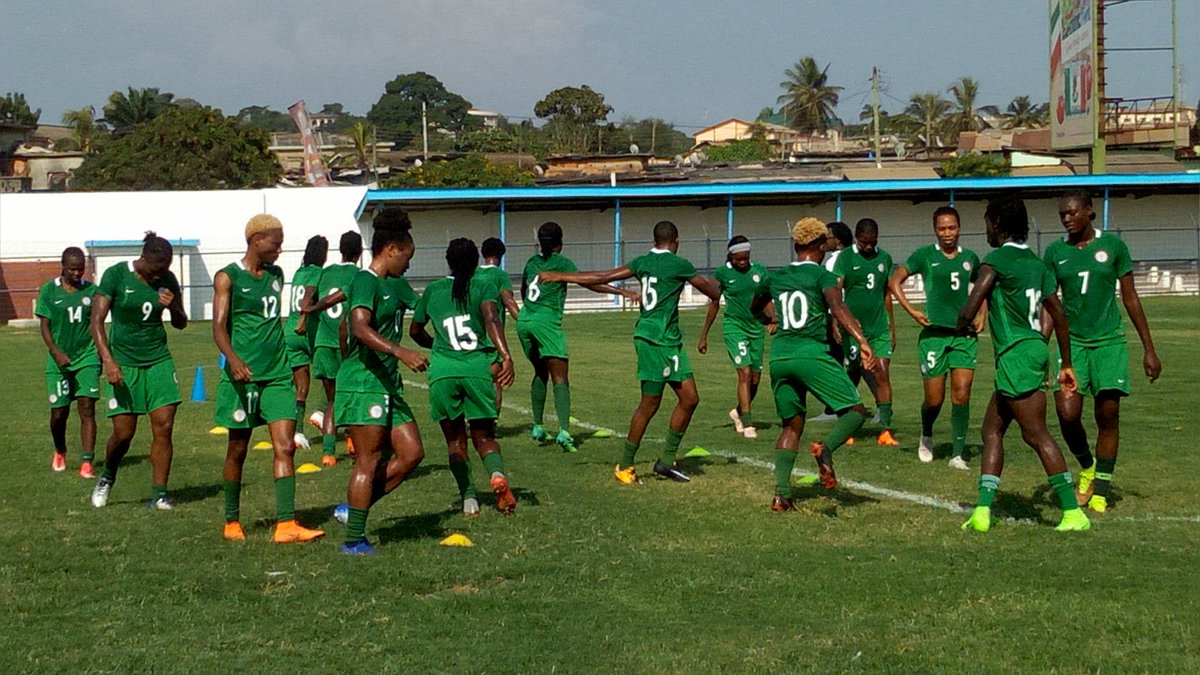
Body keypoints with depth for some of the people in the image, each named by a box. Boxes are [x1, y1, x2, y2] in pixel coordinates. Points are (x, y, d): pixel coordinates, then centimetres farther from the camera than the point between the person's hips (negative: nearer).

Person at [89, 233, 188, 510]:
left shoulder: (168, 280, 1)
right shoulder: (115, 275, -9)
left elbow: (181, 324, 10)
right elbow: (97, 319, -11)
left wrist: (173, 307, -13)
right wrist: (107, 360, -21)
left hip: (159, 360, 3)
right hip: (124, 363, -3)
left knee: (164, 427, -7)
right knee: (123, 433, -4)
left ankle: (158, 494, 0)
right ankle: (107, 477, 26)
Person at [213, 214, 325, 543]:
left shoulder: (276, 275, 13)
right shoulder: (228, 277, -5)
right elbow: (219, 327, -13)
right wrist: (233, 359, -30)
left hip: (277, 374, 5)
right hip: (242, 375, -5)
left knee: (285, 447, -8)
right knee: (237, 451, 6)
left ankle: (286, 524, -14)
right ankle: (232, 522, 21)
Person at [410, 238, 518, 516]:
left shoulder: (432, 291, 14)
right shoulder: (484, 287, 6)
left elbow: (415, 331, 25)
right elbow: (491, 318, -14)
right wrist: (505, 356, -25)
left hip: (442, 371, 1)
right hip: (478, 367, -1)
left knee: (455, 439, 12)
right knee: (484, 436, 10)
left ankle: (468, 497, -4)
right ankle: (497, 473, -22)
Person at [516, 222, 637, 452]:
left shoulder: (532, 262, 15)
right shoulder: (561, 262, -3)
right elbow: (589, 283, -14)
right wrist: (621, 292, -16)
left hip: (524, 320, 6)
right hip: (547, 322, -6)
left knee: (540, 373, 21)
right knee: (560, 378, -10)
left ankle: (538, 427, 23)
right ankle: (564, 431, -25)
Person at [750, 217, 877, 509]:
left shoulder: (775, 277, 16)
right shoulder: (823, 276, 0)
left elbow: (755, 308, 35)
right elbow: (838, 308, -19)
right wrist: (862, 341, -29)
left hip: (779, 354, 5)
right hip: (812, 353, -5)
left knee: (791, 424, 15)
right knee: (856, 410, 2)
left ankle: (781, 493, 1)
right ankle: (826, 448, -27)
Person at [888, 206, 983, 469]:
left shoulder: (969, 258, 10)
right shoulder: (925, 255, 0)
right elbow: (894, 282, 3)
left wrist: (982, 314, 11)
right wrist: (912, 312, -5)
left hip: (964, 334, 2)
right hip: (934, 332, -2)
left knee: (961, 394, -8)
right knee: (934, 398, 1)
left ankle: (958, 454, -1)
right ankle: (926, 437, 32)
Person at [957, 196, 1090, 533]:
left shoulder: (996, 260, -9)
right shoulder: (1035, 263, 15)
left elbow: (969, 310, -17)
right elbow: (1059, 315, 17)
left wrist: (963, 326, 7)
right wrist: (1066, 364, 22)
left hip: (1017, 354, -9)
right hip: (1034, 346, 9)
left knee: (1035, 433, -8)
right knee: (992, 429, 12)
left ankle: (1073, 512, -9)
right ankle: (982, 510, 9)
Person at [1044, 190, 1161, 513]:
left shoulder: (1112, 245, 0)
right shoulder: (1055, 252, 4)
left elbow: (1130, 298, 5)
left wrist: (1149, 349, 5)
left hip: (1109, 342, -1)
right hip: (1072, 341, 1)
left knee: (1108, 416, -3)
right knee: (1067, 414, -13)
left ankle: (1100, 492, 9)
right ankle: (1087, 467, 16)